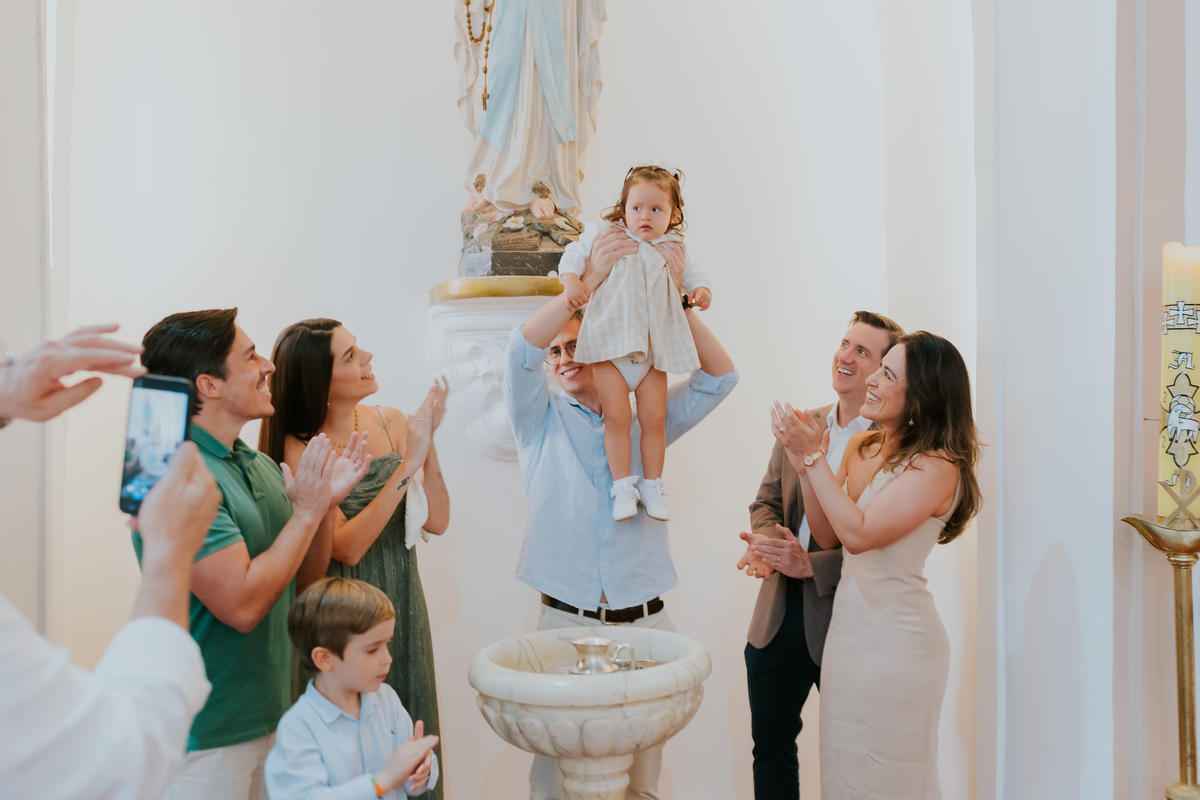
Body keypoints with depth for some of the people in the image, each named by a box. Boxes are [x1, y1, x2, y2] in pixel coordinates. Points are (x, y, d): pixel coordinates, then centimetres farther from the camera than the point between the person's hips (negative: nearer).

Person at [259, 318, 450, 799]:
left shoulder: (390, 423, -1)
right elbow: (347, 546, -22)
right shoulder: (298, 448, -13)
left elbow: (436, 522, -3)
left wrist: (427, 443, -16)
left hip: (401, 605, 4)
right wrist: (409, 462, -26)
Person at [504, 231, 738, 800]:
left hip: (644, 622, 1)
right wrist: (590, 280, -17)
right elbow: (522, 350, -10)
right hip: (564, 620, -1)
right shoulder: (541, 420, 7)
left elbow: (720, 378, 3)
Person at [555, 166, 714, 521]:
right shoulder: (604, 234, 5)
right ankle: (623, 486, 4)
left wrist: (701, 289, -1)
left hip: (654, 349, 3)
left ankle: (652, 486, 16)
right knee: (616, 416, -7)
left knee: (654, 418, 2)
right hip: (611, 345, -2)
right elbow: (575, 252, 4)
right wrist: (571, 278, -16)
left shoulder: (673, 249, 12)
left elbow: (691, 273, 21)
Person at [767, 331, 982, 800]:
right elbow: (828, 537, 7)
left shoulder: (937, 466, -17)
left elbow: (858, 534, -24)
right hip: (848, 627, 7)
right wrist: (804, 465, -5)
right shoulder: (861, 447, 6)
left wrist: (813, 457, -18)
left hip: (894, 641, -7)